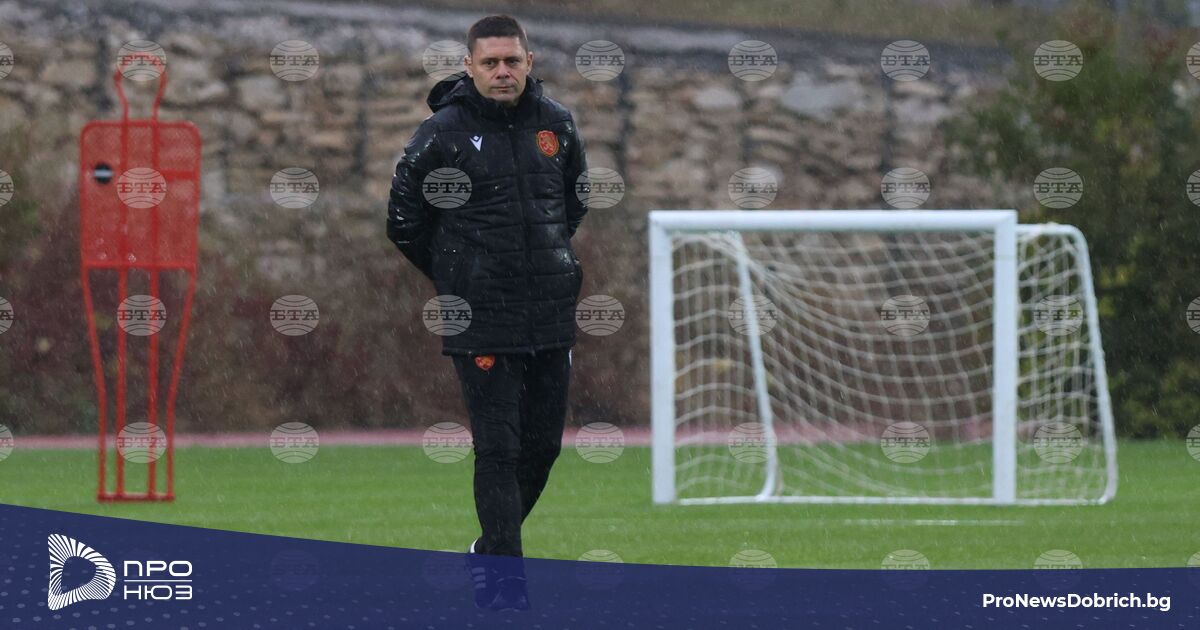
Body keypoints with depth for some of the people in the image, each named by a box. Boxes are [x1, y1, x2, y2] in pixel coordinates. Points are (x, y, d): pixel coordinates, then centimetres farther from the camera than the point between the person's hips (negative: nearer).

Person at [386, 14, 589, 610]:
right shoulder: (441, 134, -8)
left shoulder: (556, 123, 5)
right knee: (498, 450, -9)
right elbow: (404, 221, 3)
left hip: (551, 316, 5)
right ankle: (504, 580, -6)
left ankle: (489, 554, 30)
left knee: (543, 446, 10)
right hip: (482, 324, -5)